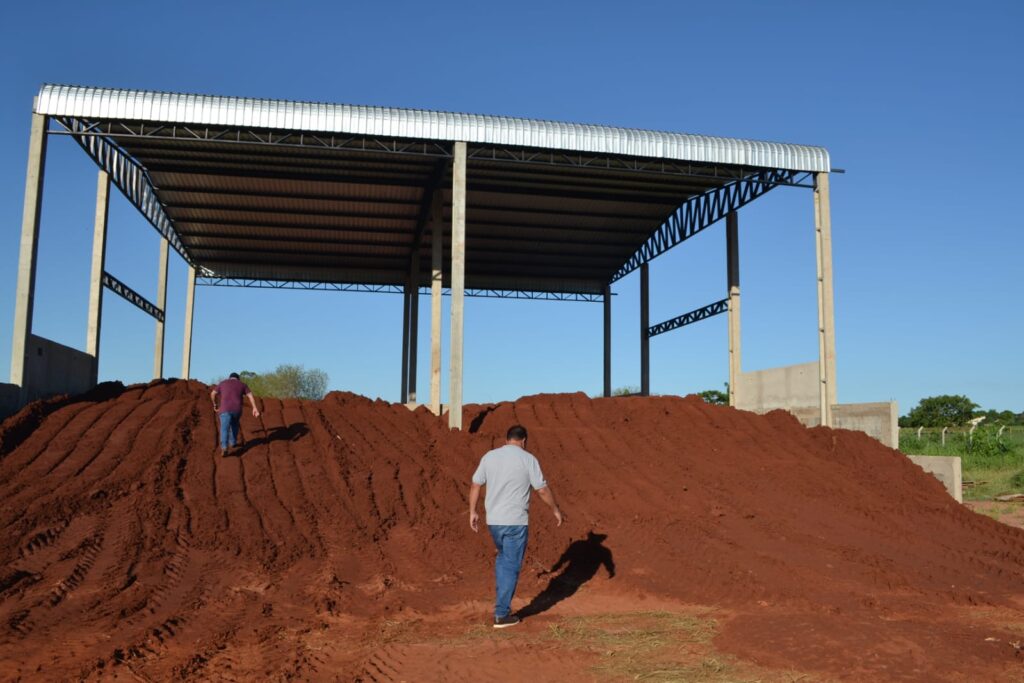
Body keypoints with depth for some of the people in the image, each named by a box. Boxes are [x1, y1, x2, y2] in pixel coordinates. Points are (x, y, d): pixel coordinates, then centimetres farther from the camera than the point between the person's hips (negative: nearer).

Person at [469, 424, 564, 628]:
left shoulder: (489, 456, 4)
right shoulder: (528, 459, -7)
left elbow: (475, 485, 7)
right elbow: (543, 490, -4)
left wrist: (472, 512, 16)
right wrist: (556, 509, 11)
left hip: (493, 520, 5)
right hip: (516, 521, -5)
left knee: (503, 557, 25)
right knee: (511, 566, 4)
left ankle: (502, 602, 22)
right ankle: (502, 615, 6)